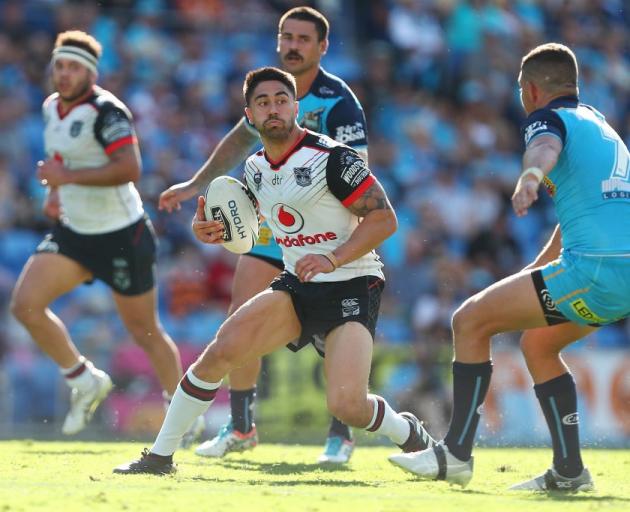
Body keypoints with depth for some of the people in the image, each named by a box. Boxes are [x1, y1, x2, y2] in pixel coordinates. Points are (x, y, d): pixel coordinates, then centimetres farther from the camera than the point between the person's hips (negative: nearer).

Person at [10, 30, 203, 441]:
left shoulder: (105, 110, -20)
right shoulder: (52, 107, 6)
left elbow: (129, 168, -32)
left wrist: (68, 177, -30)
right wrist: (55, 191, 9)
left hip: (122, 236, -7)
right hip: (73, 233, 7)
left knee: (144, 330, 3)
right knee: (25, 304, -9)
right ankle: (85, 382, 9)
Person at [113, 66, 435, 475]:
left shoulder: (332, 157, -14)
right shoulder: (255, 168, 8)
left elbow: (384, 217, -13)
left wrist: (332, 259, -24)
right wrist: (212, 230, 2)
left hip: (352, 288, -6)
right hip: (296, 287, 6)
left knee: (347, 405, -22)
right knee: (222, 349, -15)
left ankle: (410, 434, 12)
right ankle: (160, 456, -4)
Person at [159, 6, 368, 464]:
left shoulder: (338, 103, -18)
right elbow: (243, 138, 22)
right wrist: (196, 185, 21)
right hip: (270, 226, 6)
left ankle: (340, 435, 2)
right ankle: (241, 429, 14)